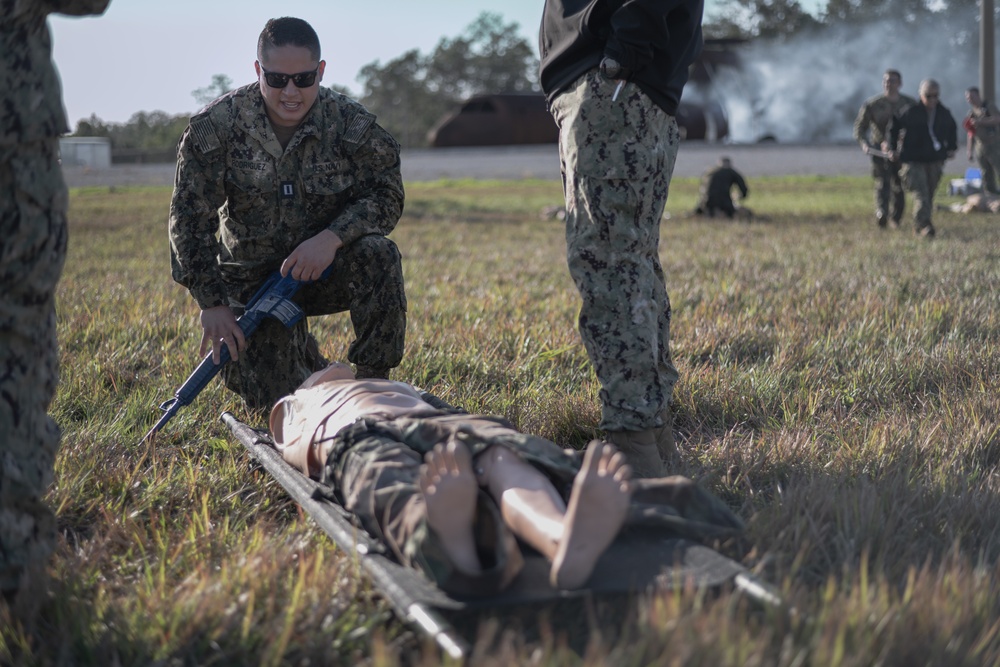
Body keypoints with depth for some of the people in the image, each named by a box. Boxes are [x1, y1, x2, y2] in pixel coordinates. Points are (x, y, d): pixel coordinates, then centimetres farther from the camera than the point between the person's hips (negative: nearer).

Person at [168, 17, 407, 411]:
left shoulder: (349, 123, -13)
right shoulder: (214, 127, -14)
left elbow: (386, 195, -11)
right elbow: (189, 220, -12)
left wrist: (333, 237, -29)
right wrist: (212, 303, -17)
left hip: (327, 267, 0)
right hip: (252, 277, 0)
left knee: (378, 255, -33)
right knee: (275, 401, -11)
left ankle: (374, 383, -15)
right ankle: (302, 354, 28)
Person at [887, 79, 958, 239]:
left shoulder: (944, 114, 3)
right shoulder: (911, 113, -9)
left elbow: (953, 128, 24)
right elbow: (894, 127, 6)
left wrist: (952, 148, 17)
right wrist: (892, 148, 5)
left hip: (935, 160, 5)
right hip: (914, 161, -5)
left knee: (929, 195, 9)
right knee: (921, 194, -17)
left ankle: (919, 225, 22)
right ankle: (924, 226, -22)